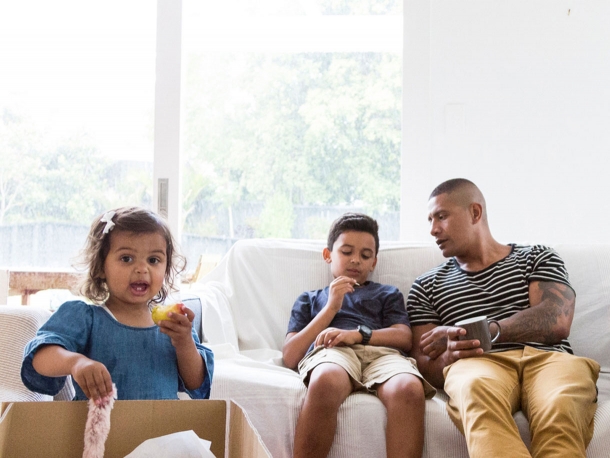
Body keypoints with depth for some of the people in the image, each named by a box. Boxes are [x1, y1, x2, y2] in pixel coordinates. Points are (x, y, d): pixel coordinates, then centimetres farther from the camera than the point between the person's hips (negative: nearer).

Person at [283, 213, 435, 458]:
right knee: (326, 382, -43)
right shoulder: (309, 299, 33)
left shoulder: (388, 294, 34)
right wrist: (331, 308, 11)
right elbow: (290, 358, 17)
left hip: (382, 352, 1)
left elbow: (404, 338, 13)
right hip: (330, 351, -1)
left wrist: (356, 334, -5)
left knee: (409, 389, -39)